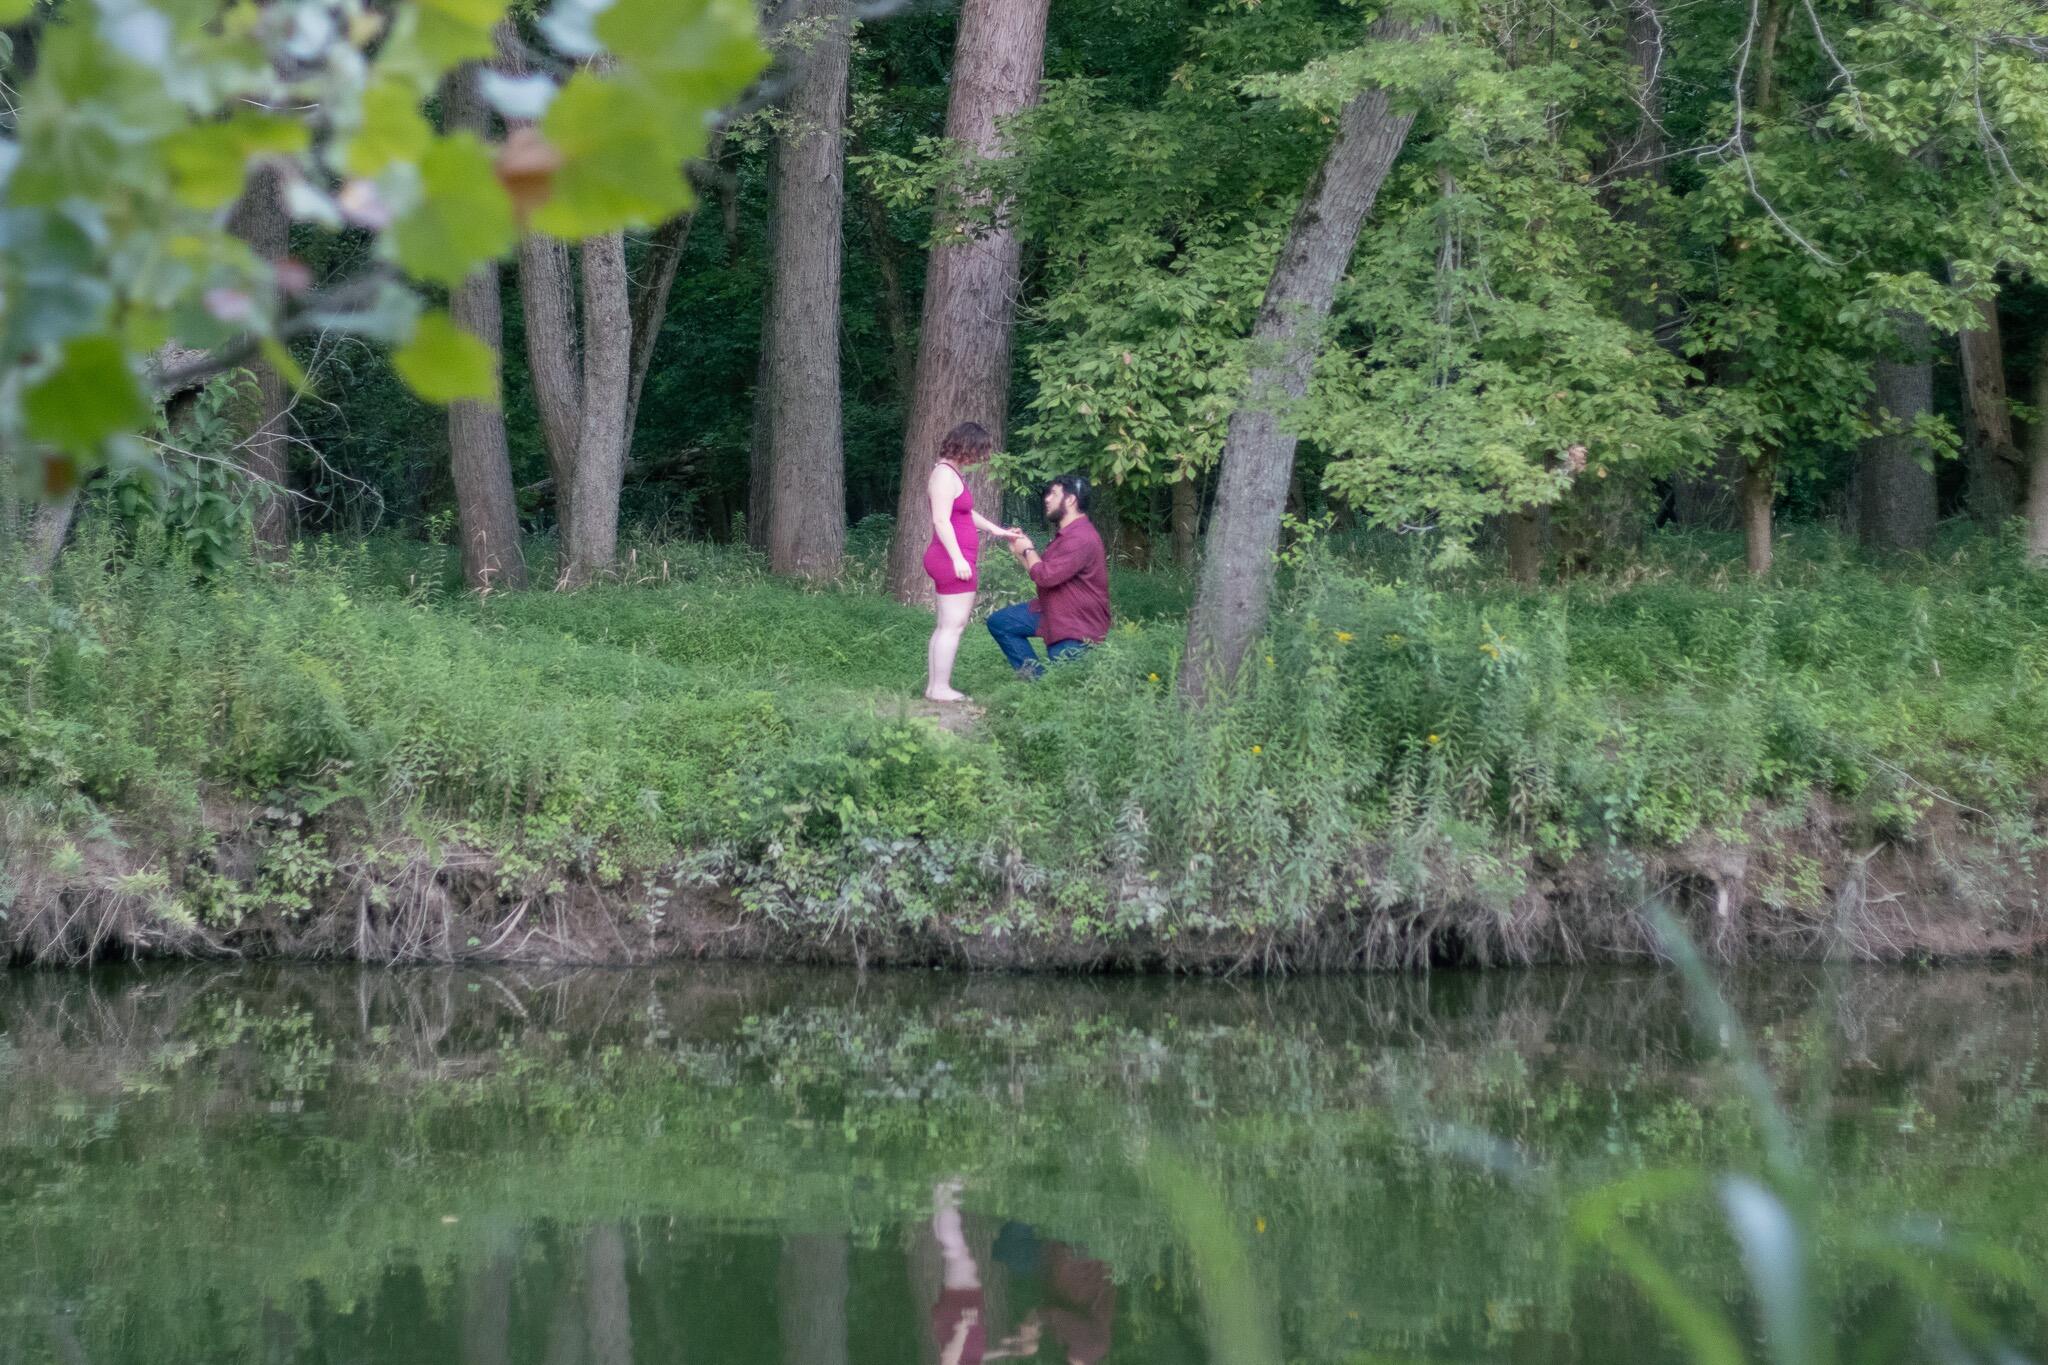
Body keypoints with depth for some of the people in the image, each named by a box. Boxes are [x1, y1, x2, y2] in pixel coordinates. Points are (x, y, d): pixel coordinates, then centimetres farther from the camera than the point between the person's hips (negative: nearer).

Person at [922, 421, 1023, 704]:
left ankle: (934, 685, 15)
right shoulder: (945, 474, -14)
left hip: (949, 561, 11)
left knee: (944, 626, 12)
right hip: (953, 559, -11)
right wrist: (958, 558, -25)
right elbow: (941, 520, -21)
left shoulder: (953, 473, 17)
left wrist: (998, 530, 30)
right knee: (953, 625, -9)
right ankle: (941, 688, -9)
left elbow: (966, 513, 29)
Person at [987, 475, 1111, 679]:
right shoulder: (1065, 533, 12)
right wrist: (1019, 552, 7)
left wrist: (1029, 550, -10)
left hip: (1078, 629, -10)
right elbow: (1046, 573, 19)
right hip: (1053, 613, 10)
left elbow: (1045, 576, -28)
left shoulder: (1081, 539, -25)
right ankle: (1034, 674, -1)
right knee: (999, 622, 4)